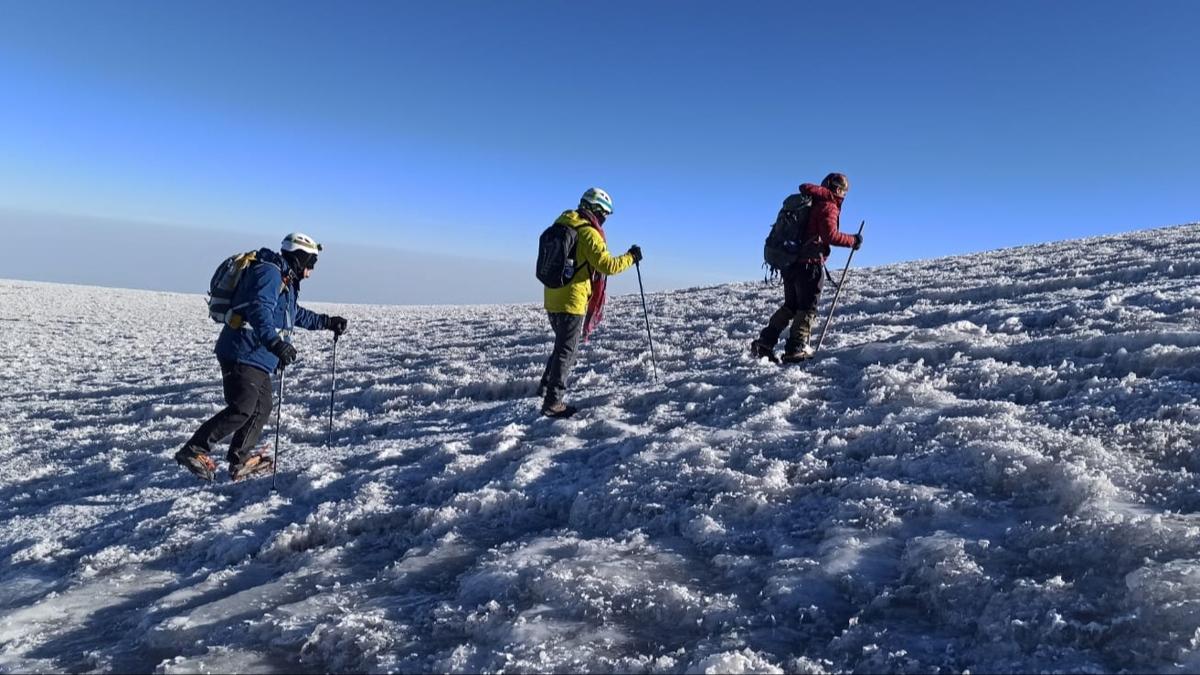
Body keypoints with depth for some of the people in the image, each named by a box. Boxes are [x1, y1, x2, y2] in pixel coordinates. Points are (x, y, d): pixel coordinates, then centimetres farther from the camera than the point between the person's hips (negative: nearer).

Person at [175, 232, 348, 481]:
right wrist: (275, 342, -42)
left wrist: (327, 322, 34)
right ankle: (193, 451, -7)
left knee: (262, 408, 11)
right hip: (243, 354, -11)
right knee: (241, 409, -15)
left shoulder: (285, 281, 21)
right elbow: (259, 311, -29)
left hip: (258, 358, 11)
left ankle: (240, 461, 20)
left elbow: (297, 314, 37)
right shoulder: (269, 273, -13)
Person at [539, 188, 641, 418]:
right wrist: (631, 258, -4)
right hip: (572, 301, -8)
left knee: (562, 345, 24)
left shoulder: (561, 225, 11)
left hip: (553, 297, 8)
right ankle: (552, 402, 0)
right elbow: (607, 265, -17)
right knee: (567, 351, -2)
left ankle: (547, 386, 30)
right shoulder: (588, 233, -15)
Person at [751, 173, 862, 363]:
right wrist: (852, 241, -8)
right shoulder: (828, 206, -6)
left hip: (790, 260, 8)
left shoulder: (813, 202, 17)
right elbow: (830, 235, -18)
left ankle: (765, 342, 8)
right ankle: (795, 349, -6)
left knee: (790, 306, 16)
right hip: (810, 263, -8)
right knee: (808, 307, -1)